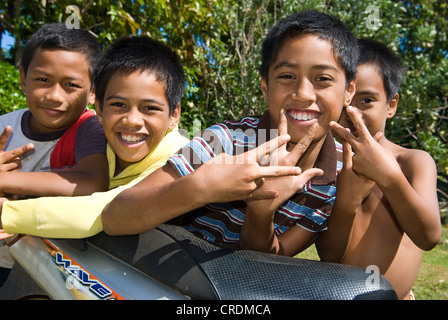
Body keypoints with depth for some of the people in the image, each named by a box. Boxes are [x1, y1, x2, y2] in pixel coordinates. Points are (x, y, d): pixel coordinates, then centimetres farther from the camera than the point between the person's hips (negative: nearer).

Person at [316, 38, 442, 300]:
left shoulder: (415, 162, 0)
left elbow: (429, 237, -13)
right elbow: (329, 254, -6)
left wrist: (388, 177, -24)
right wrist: (347, 200, -21)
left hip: (396, 294, 1)